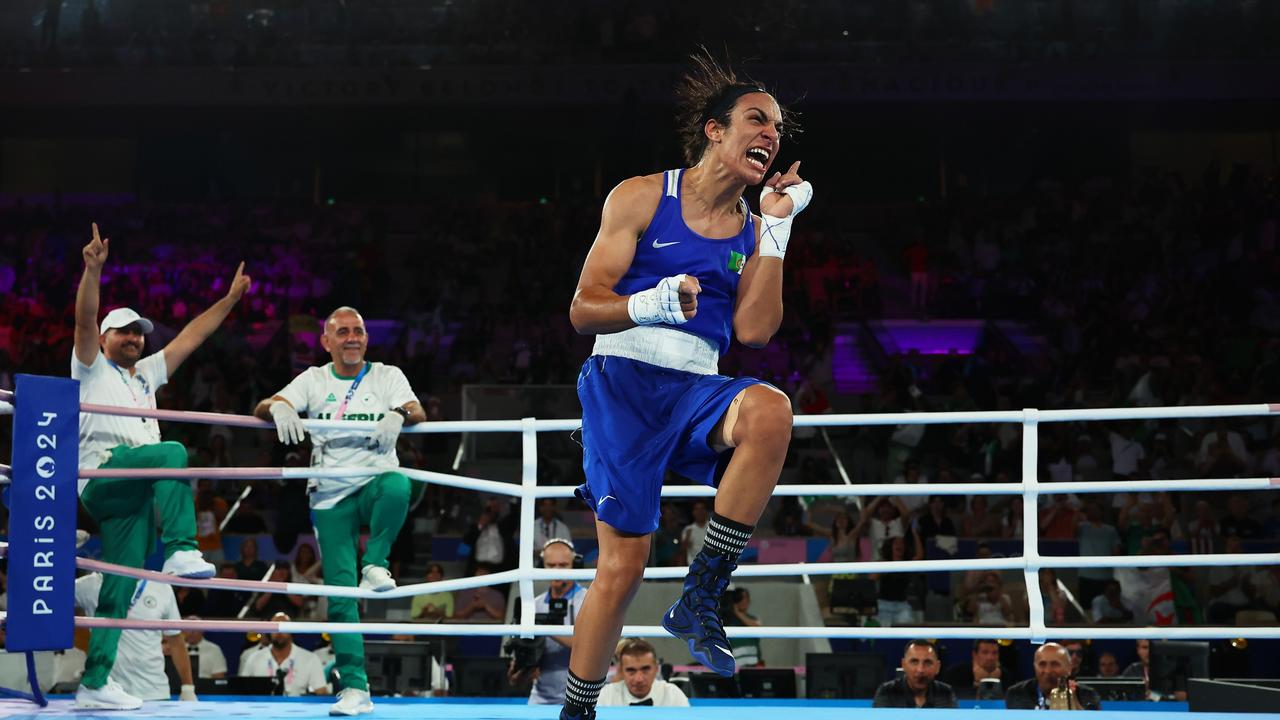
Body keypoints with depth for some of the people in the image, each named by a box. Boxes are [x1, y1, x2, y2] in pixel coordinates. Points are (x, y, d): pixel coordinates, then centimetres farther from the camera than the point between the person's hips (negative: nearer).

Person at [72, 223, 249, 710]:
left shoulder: (146, 374, 30)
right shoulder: (92, 368, 12)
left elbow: (191, 337, 29)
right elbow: (85, 318, -5)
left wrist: (230, 298, 26)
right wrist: (93, 269, -19)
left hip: (136, 494, 6)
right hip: (102, 473, -6)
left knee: (119, 592, -1)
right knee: (173, 452, -32)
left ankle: (95, 684, -3)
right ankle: (181, 551, -42)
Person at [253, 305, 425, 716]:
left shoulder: (387, 376, 6)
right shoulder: (314, 380, 9)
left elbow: (418, 412, -11)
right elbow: (261, 409, -3)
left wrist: (399, 415, -34)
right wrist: (279, 408, -27)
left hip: (375, 482, -1)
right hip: (331, 497, 1)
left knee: (397, 485, -39)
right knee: (339, 594, -5)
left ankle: (375, 565, -19)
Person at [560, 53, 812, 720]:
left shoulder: (753, 229, 12)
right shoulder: (641, 197, 1)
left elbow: (753, 330, -1)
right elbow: (583, 310, -2)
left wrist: (775, 228, -1)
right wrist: (652, 304, -23)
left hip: (697, 388, 3)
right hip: (625, 378, -3)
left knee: (770, 410, -33)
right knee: (623, 565, -8)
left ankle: (699, 598, -24)